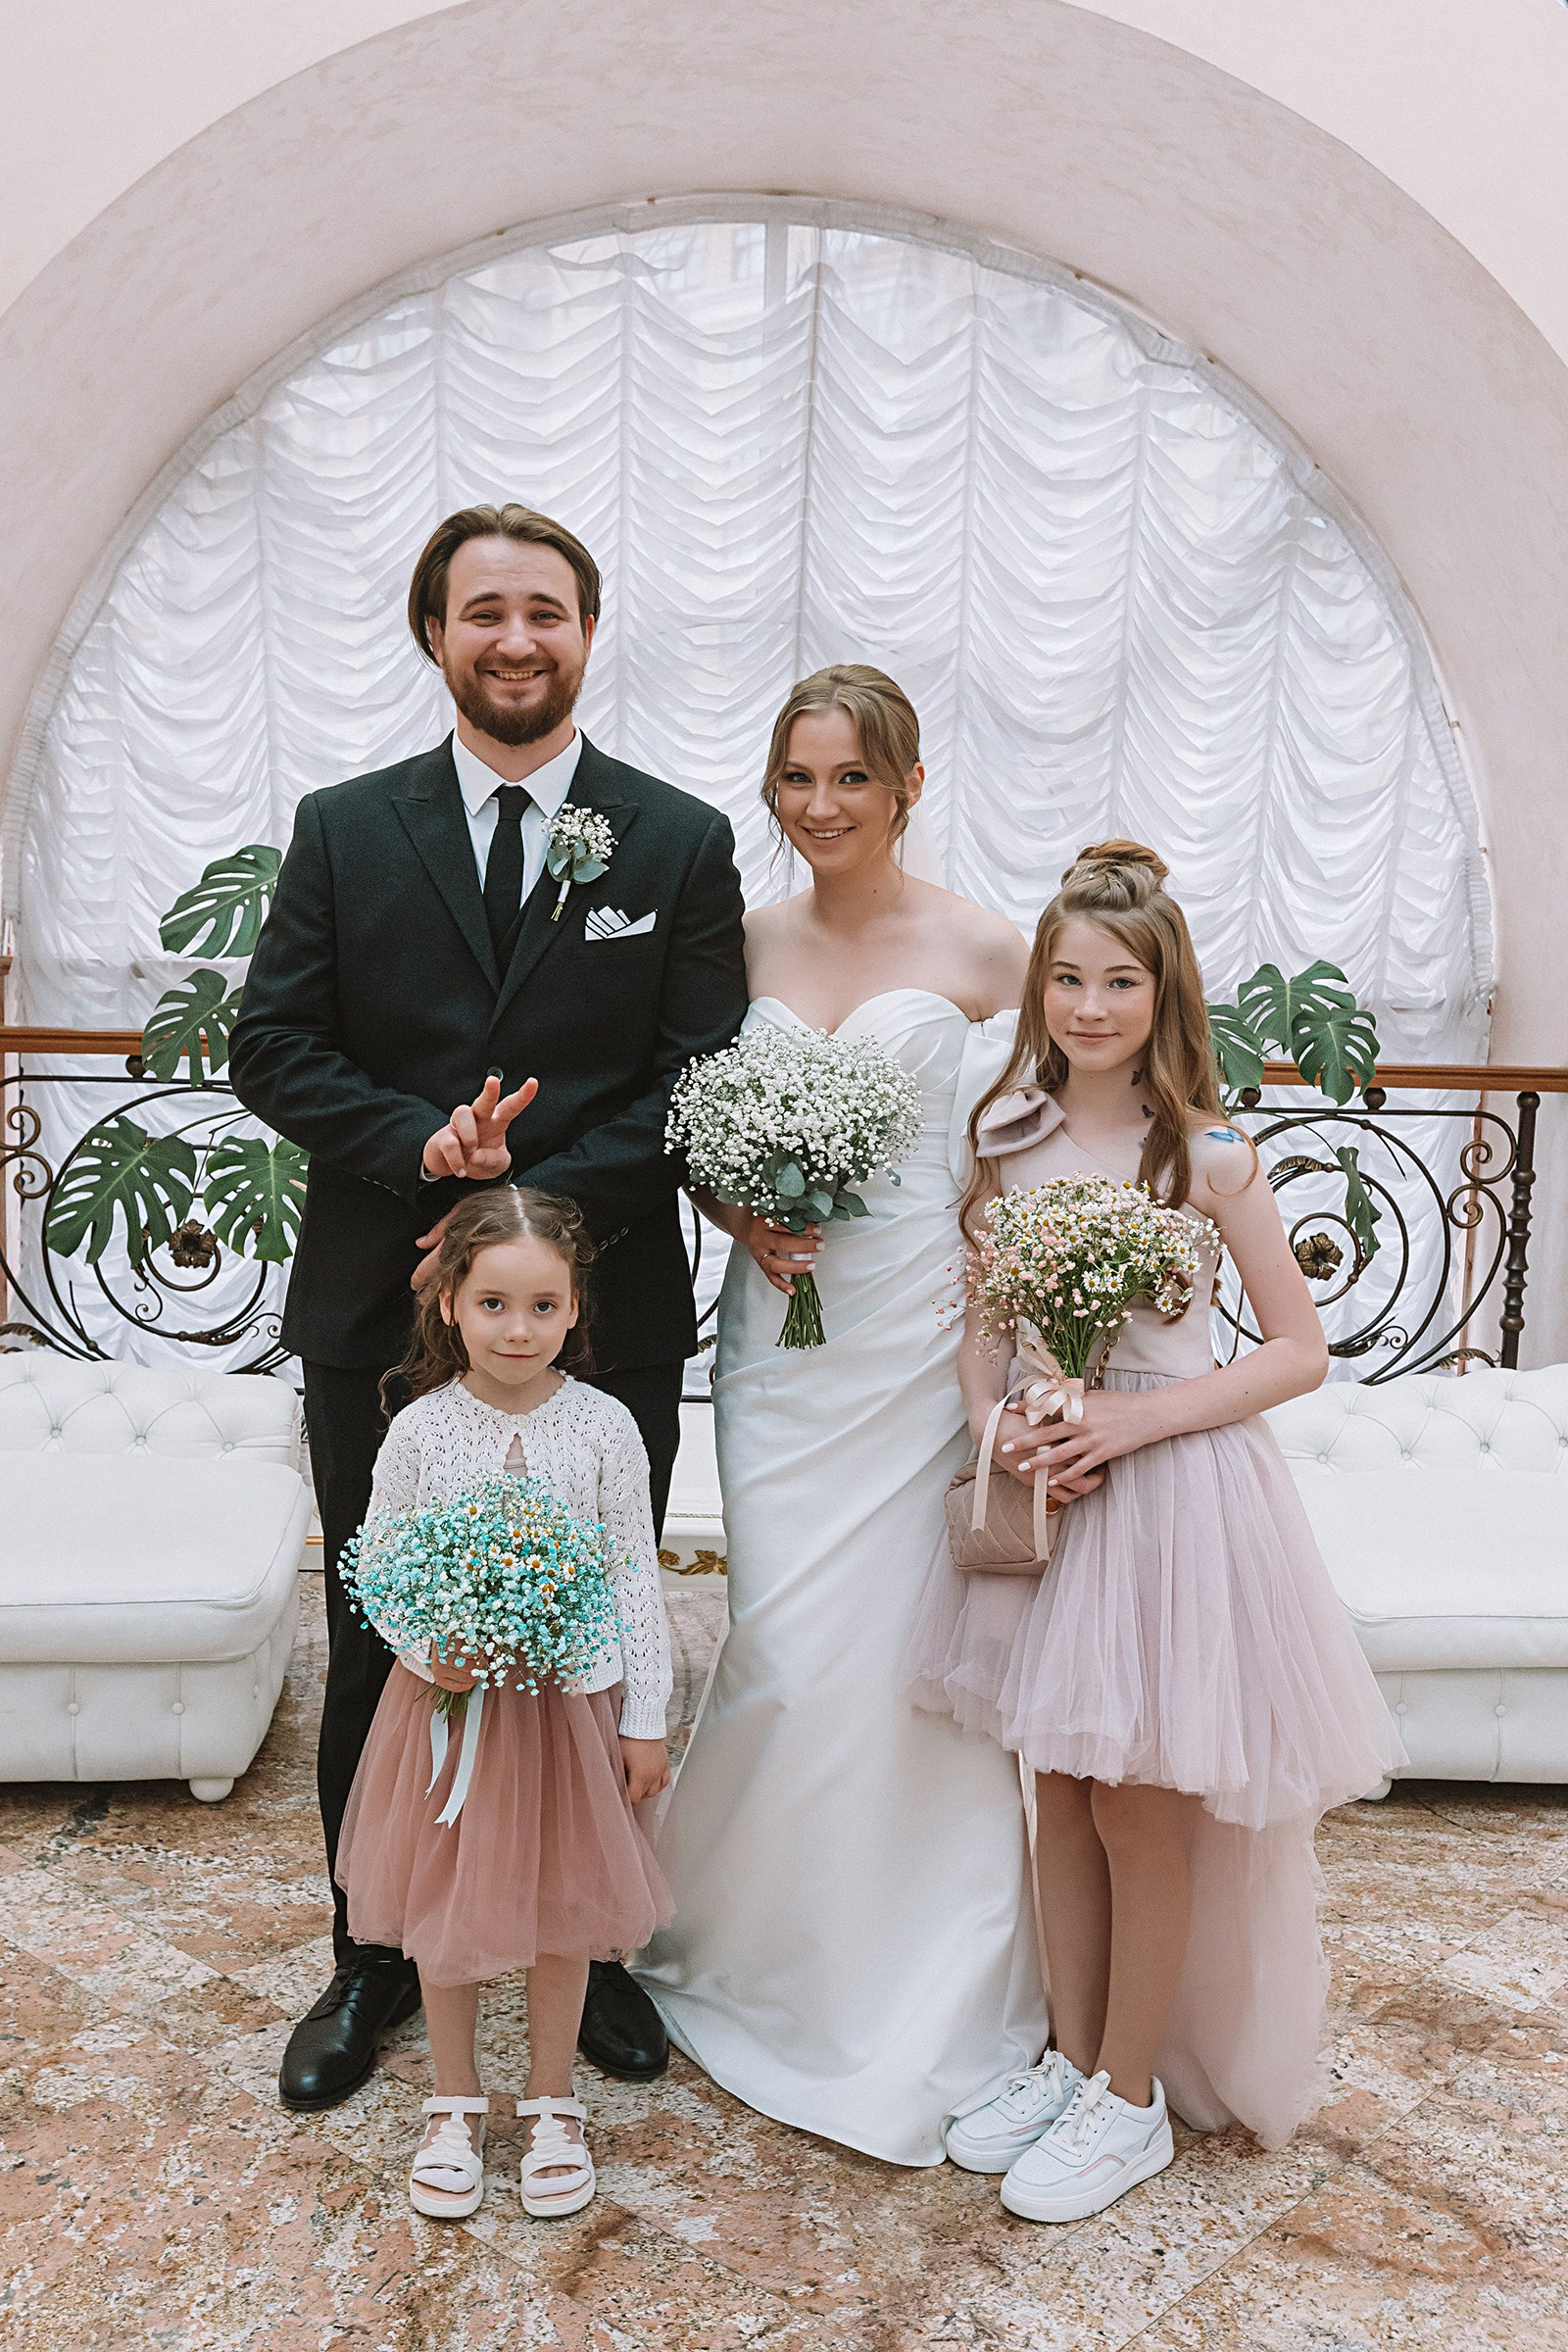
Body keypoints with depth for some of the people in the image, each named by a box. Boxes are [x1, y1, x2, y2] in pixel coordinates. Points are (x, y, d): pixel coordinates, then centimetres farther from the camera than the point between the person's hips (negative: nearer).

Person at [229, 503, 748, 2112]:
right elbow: (272, 1047, 0)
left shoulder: (682, 845, 1)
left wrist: (535, 1208, -17)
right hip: (379, 1313, 1)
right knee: (378, 1659, 14)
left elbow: (701, 1085, -6)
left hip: (604, 1316, -1)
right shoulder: (344, 831, 5)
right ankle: (376, 1961, 36)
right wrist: (421, 1142, -17)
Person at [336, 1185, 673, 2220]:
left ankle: (552, 2104, 36)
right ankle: (457, 2106, 36)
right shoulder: (421, 1430, -10)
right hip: (447, 1704, 1)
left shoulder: (603, 1427, -10)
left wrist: (646, 1722, -2)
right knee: (443, 1911, 14)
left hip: (570, 1704, 0)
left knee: (562, 1905, 14)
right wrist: (428, 1648, -18)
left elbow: (636, 1580, -4)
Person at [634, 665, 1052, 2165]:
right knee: (782, 1649, 4)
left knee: (908, 1645, 3)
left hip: (920, 1339, -3)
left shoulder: (981, 953, -3)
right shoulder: (745, 942, 8)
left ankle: (920, 1995, 27)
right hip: (778, 1337, 3)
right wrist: (743, 1214, -5)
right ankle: (774, 1958, 30)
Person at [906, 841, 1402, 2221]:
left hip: (1170, 1490, -4)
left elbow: (1300, 1351, -8)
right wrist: (997, 1423, -10)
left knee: (1138, 1807, 7)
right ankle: (1072, 2059, 34)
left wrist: (1135, 1417, -18)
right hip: (1042, 1487, 4)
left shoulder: (1208, 1156, -11)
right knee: (1058, 1790, 15)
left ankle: (1131, 2097, 26)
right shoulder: (1008, 1135, 2)